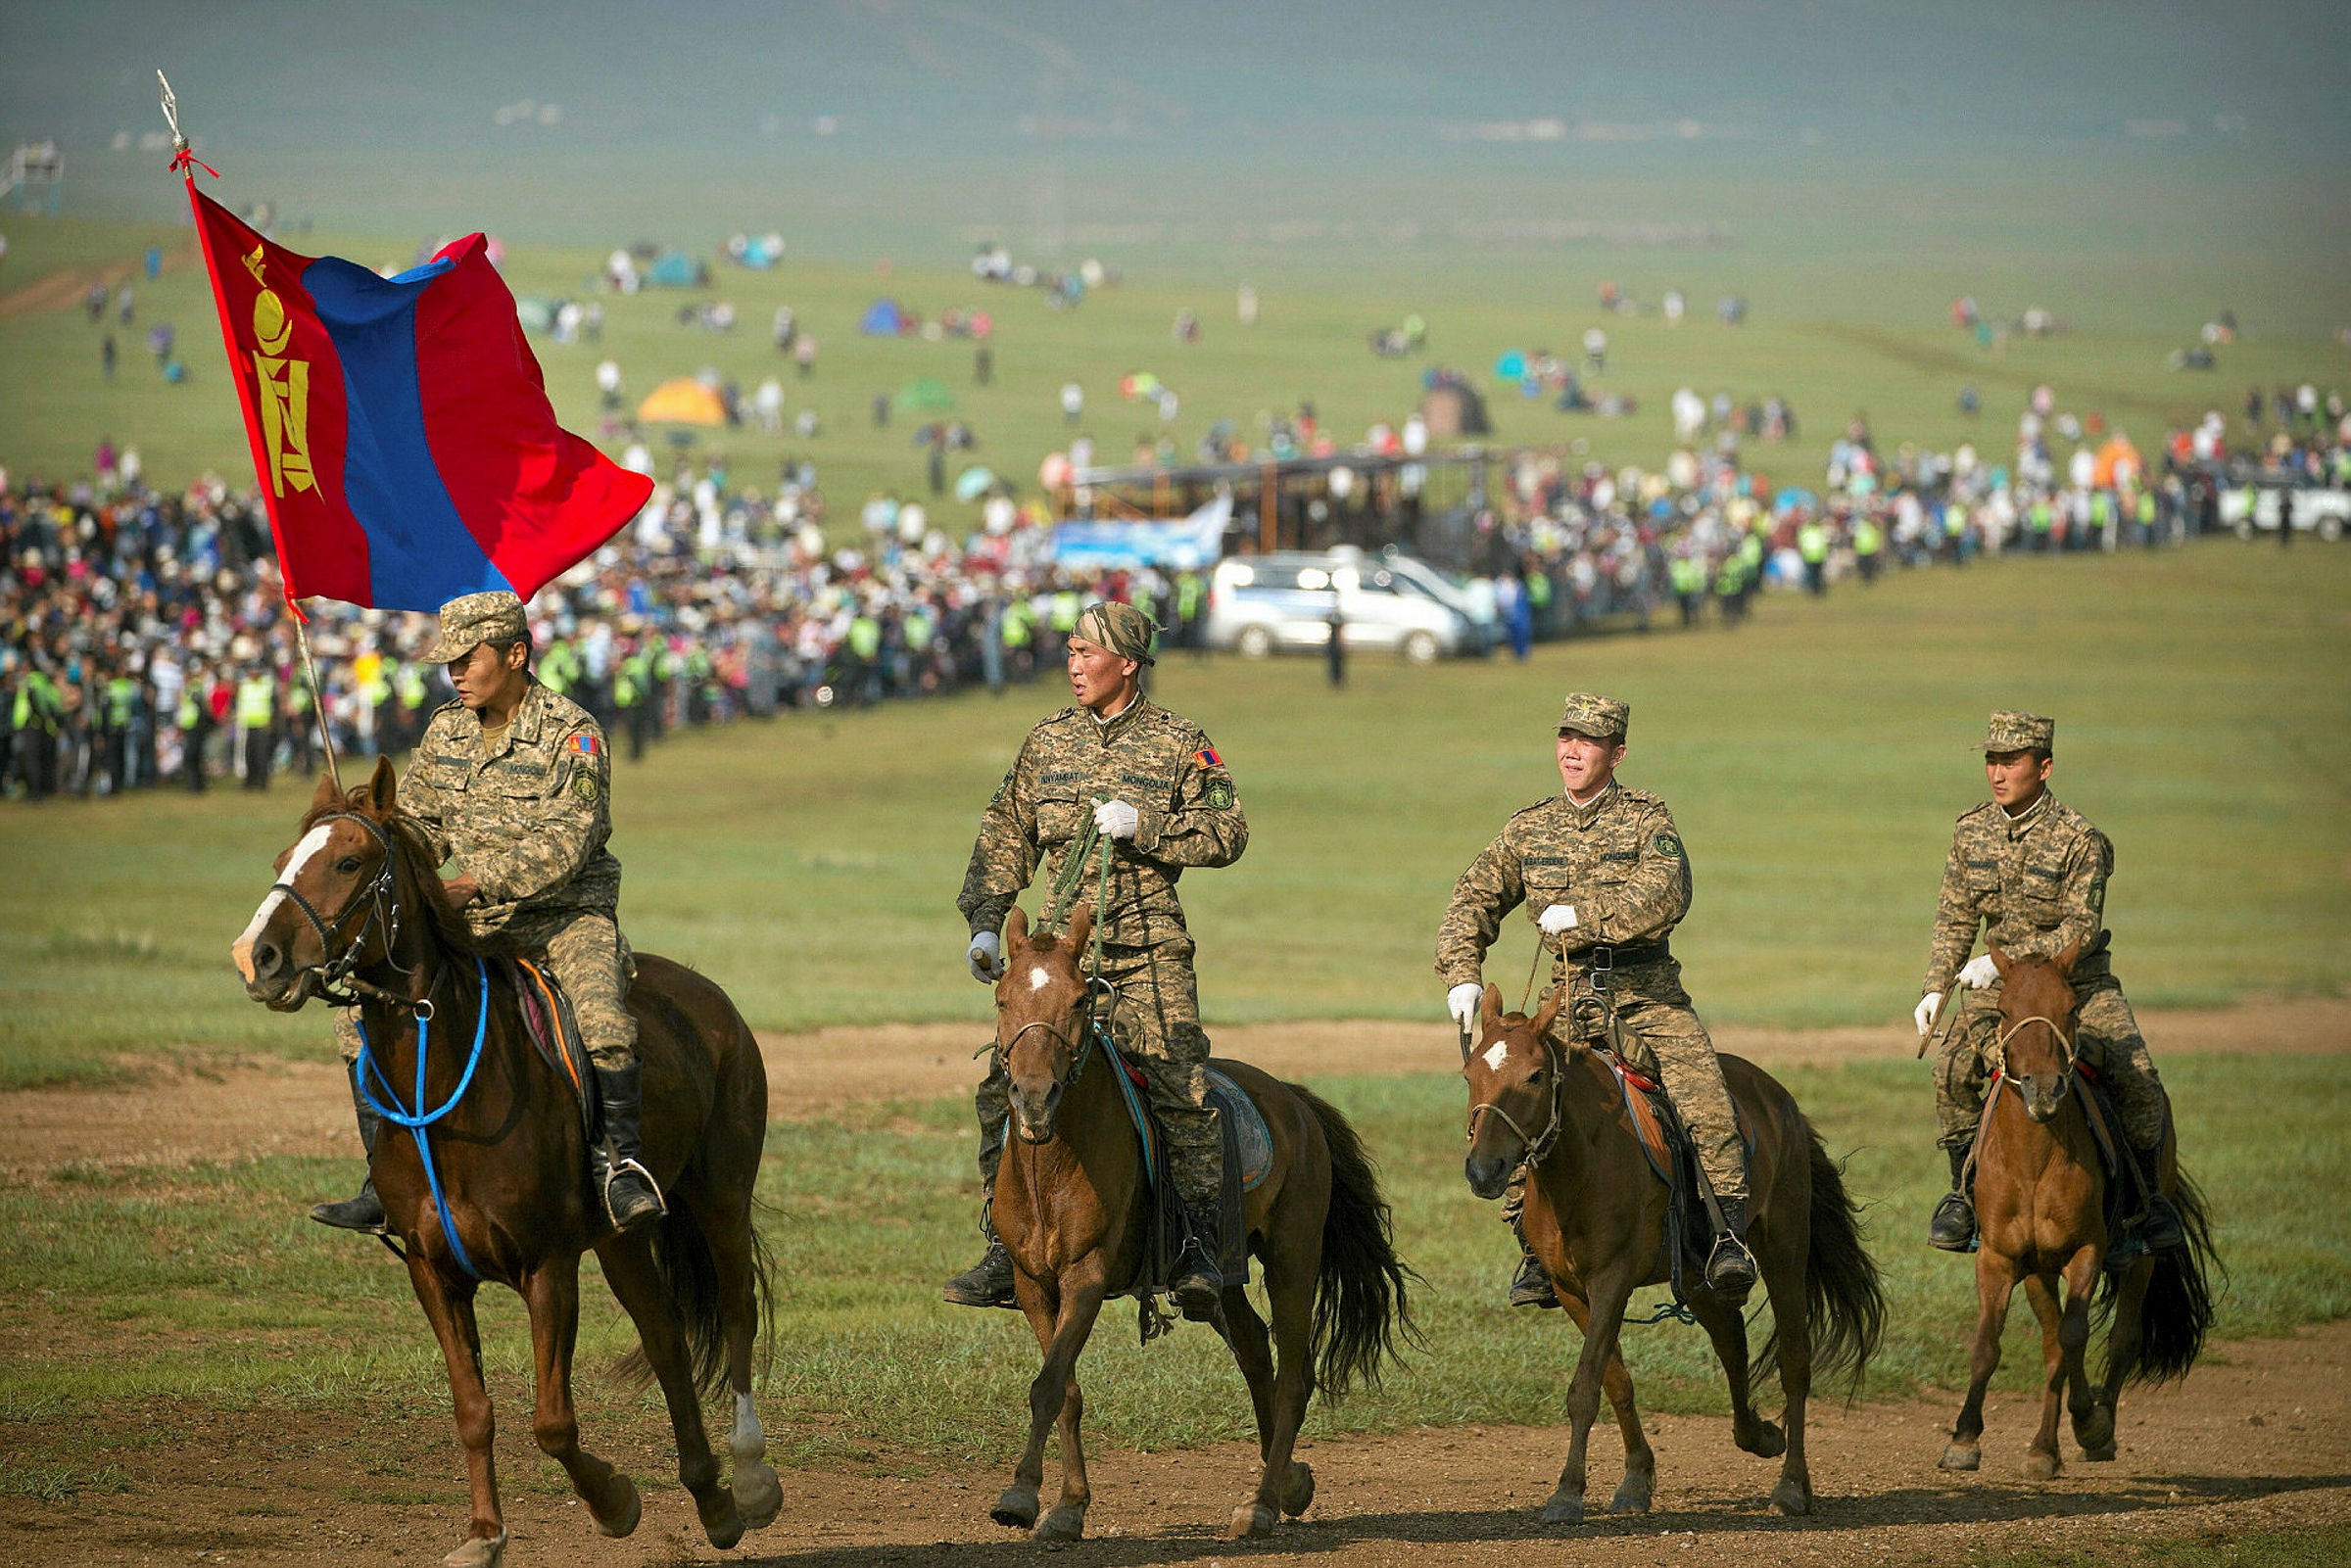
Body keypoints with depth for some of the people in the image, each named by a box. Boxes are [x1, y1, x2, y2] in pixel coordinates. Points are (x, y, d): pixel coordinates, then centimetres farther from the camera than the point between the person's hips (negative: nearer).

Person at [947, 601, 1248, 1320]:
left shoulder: (1178, 743, 3)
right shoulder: (1047, 743, 12)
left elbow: (1228, 832, -1)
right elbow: (1005, 839, 17)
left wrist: (1142, 825, -14)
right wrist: (985, 924, 5)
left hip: (1146, 946, -3)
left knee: (1181, 1082, -18)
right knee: (1006, 1085, -7)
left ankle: (1197, 1242, -13)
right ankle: (1006, 1246, -1)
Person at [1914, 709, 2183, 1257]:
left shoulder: (2080, 839, -15)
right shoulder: (1971, 833, -1)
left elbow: (2081, 930, -19)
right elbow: (1955, 920, 8)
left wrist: (2006, 958, -29)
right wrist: (1934, 990, -3)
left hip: (2081, 982, -3)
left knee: (2136, 1078, -20)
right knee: (1953, 1070, -22)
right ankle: (1964, 1186, -3)